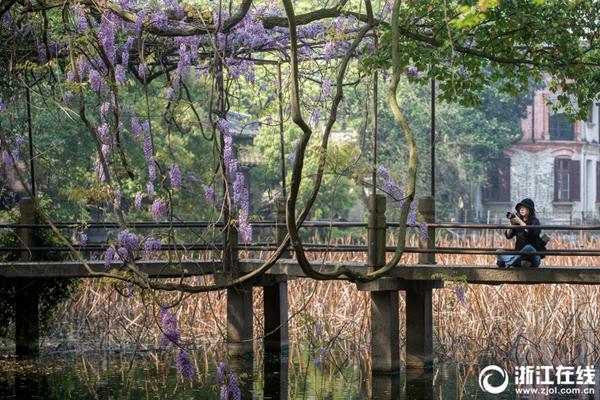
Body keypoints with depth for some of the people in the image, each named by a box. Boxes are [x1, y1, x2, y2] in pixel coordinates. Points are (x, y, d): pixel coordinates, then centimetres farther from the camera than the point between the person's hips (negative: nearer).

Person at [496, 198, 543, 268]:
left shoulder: (534, 221, 0)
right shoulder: (517, 222, 11)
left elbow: (531, 232, -22)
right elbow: (508, 236, 3)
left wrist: (520, 222, -19)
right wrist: (511, 224, -12)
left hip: (533, 256, -4)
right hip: (519, 255, 4)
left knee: (528, 248, -38)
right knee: (499, 252, -15)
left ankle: (507, 263, -32)